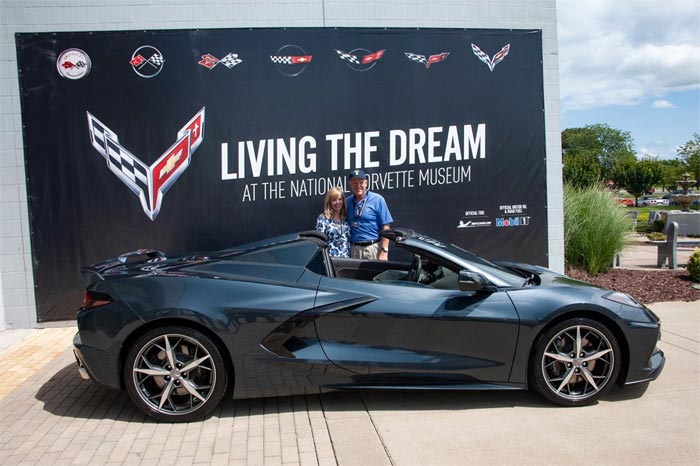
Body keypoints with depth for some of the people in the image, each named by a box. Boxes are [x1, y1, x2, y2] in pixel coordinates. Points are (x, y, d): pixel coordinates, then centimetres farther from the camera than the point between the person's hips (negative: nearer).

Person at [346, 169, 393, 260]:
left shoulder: (377, 199, -2)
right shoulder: (348, 202, 10)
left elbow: (386, 227, -6)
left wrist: (384, 251, -12)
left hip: (374, 248, -4)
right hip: (354, 249, 4)